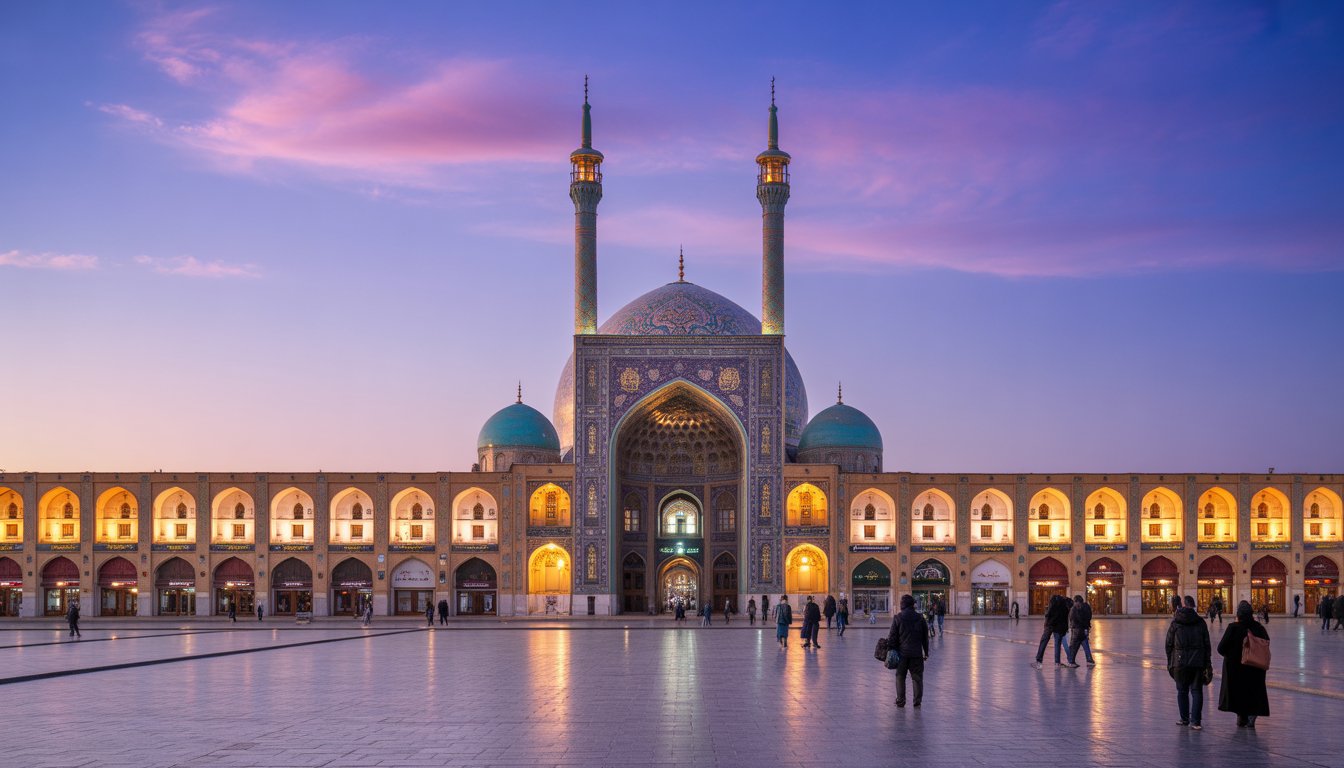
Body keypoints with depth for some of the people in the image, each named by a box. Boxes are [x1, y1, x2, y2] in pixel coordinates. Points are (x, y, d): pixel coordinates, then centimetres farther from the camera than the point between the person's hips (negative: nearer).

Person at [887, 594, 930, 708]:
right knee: (917, 677, 9)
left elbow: (892, 636, -6)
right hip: (916, 653, 2)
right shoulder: (920, 618, 3)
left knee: (900, 677, 9)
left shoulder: (897, 618, -6)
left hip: (902, 652, -2)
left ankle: (900, 700, 7)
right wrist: (926, 652, 16)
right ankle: (917, 700, 8)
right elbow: (925, 637, 9)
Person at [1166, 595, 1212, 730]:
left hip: (1180, 662, -1)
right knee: (1196, 691, 3)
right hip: (1198, 662, 1)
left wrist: (1169, 663, 10)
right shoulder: (1201, 623, 3)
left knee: (1182, 691, 12)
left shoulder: (1175, 623, -1)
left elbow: (1169, 644, 2)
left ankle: (1184, 718, 17)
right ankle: (1195, 721, -4)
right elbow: (1207, 645, 4)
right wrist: (1208, 664, 8)